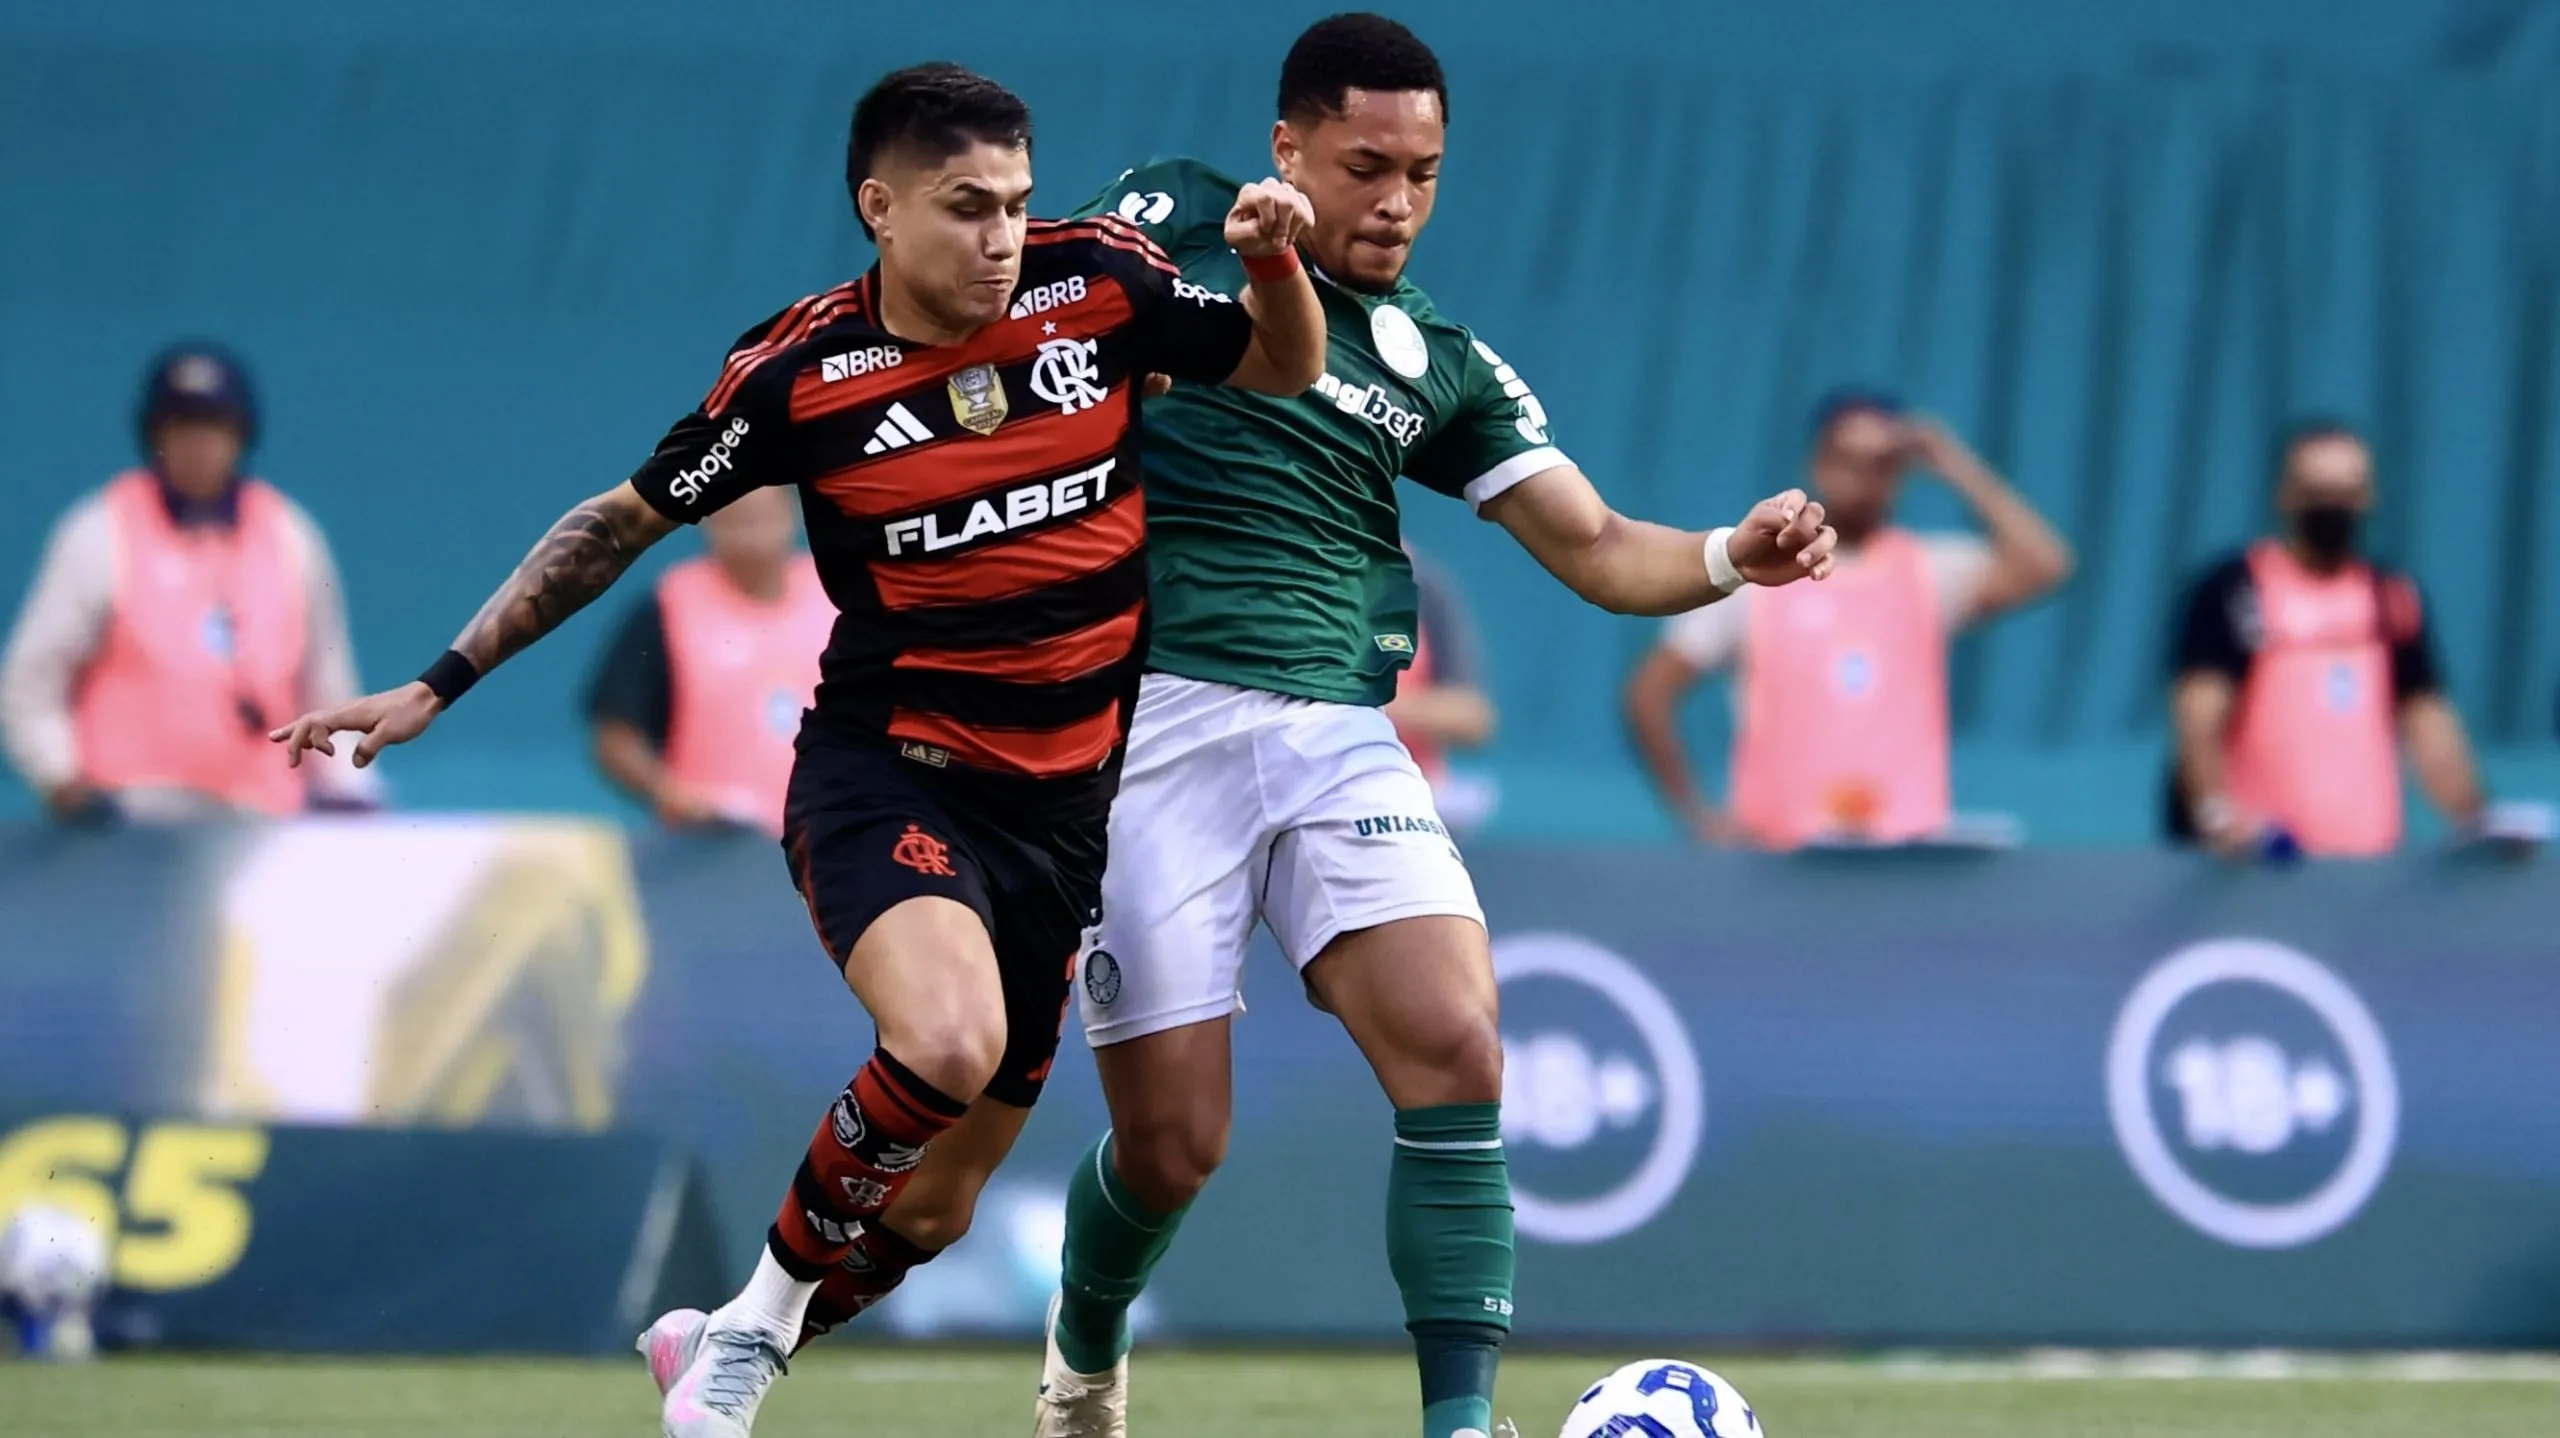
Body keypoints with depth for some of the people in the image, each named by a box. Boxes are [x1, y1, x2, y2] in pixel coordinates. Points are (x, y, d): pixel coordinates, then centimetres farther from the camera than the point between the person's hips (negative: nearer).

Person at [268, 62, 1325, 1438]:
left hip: (1057, 804, 4)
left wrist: (1274, 260, -11)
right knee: (947, 1043, -34)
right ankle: (758, 1318, -12)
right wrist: (438, 684, 6)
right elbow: (622, 522, 5)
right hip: (882, 777, -4)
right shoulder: (796, 372, -8)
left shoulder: (1095, 283, -3)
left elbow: (1285, 368, 12)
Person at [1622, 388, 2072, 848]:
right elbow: (1649, 693, 3)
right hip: (1786, 852, -1)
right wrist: (1698, 816, -4)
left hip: (1908, 848, 1)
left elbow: (2044, 566, -11)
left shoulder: (1930, 571, 6)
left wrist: (1958, 468, -9)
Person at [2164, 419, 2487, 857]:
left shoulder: (2394, 598, 11)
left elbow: (2428, 724, 11)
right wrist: (2216, 810, -32)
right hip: (2252, 861, -4)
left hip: (2369, 857, 4)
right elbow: (2199, 718, -15)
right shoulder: (2229, 592, -4)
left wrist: (2477, 822, -4)